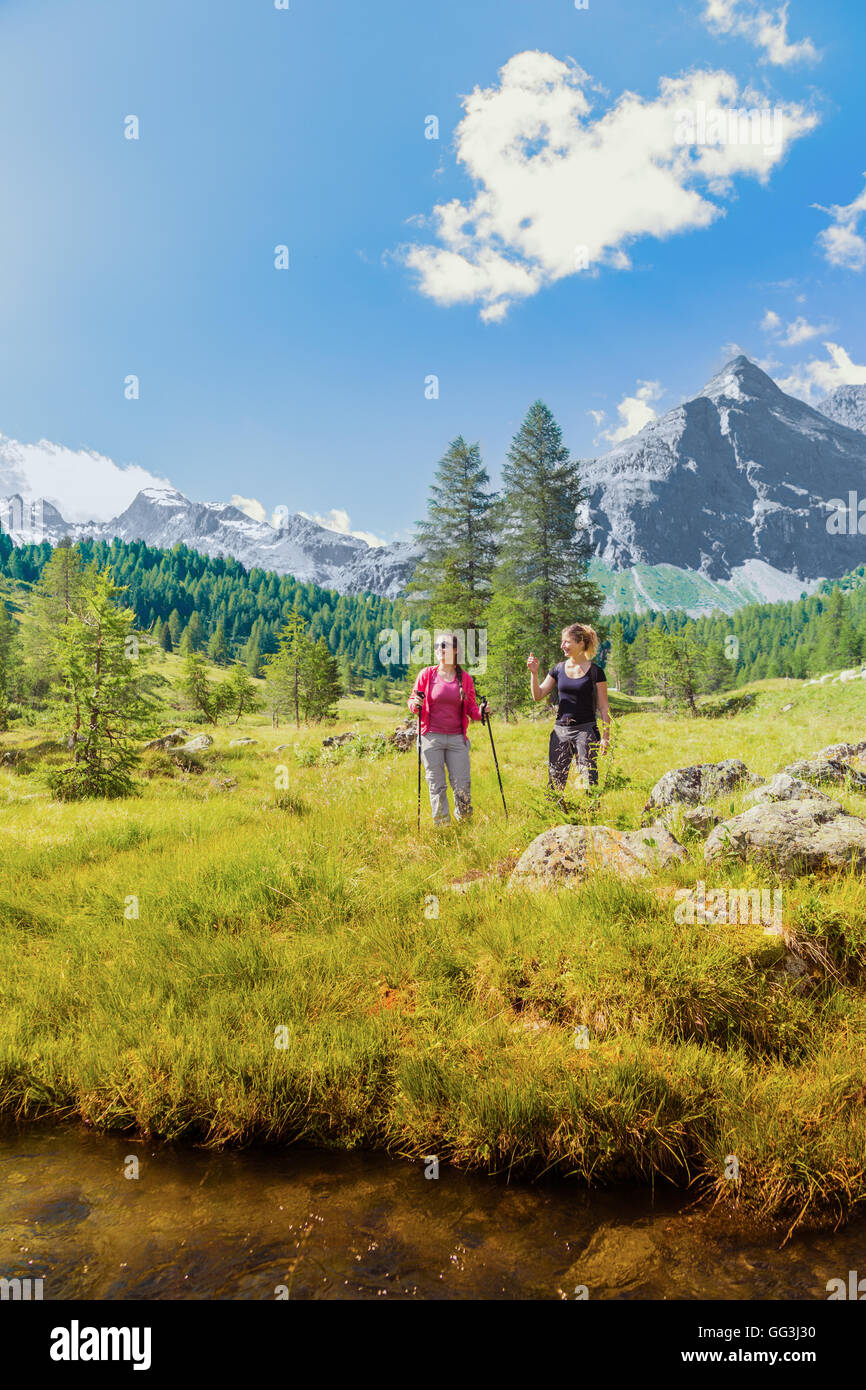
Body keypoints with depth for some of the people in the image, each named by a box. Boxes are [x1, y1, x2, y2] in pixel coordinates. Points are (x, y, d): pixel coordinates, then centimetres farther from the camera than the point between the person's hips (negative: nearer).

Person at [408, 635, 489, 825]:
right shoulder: (427, 674, 3)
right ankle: (442, 825, 15)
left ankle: (464, 822, 23)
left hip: (457, 738, 1)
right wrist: (415, 704, -14)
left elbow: (471, 708, 11)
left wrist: (481, 712, -10)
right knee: (437, 786, 2)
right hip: (432, 738, -1)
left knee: (462, 786, 0)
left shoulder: (465, 678, 6)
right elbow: (412, 701, 9)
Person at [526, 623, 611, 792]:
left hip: (586, 730, -4)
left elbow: (603, 707, -2)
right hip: (560, 731, 4)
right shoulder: (558, 669, 8)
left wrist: (606, 737, -6)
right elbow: (538, 695, 7)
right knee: (555, 782, 6)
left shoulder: (595, 671, -3)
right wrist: (534, 672, -6)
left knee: (589, 784, -2)